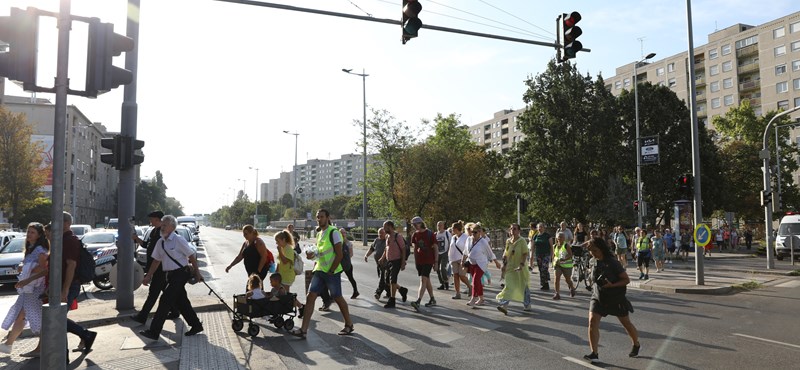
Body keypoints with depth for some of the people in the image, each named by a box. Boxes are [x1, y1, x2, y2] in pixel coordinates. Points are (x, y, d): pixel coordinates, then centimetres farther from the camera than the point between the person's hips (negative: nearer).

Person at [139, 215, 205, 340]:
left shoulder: (179, 240, -11)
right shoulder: (160, 242, 10)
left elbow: (191, 256, -8)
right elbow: (156, 260, 18)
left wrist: (197, 273, -7)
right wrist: (149, 276, 15)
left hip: (180, 273, -7)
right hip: (171, 275, 7)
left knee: (165, 301, -10)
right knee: (181, 302, 11)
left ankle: (154, 332, -6)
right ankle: (196, 325, 24)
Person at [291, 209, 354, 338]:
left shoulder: (333, 232, -12)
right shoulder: (319, 233, 13)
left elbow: (339, 255, -15)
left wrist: (330, 271, -16)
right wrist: (314, 254, 6)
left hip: (332, 272, -7)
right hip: (319, 270, 7)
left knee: (338, 298, 4)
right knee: (310, 297, -2)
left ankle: (349, 325, 22)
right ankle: (303, 330, -2)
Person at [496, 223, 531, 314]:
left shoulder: (522, 241, -9)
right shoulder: (508, 241, 8)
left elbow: (525, 254, -13)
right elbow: (505, 253, 16)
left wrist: (521, 265, -22)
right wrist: (504, 263, 4)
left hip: (520, 269, -4)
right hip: (510, 267, 4)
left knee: (524, 287, 8)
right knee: (509, 286, -1)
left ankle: (527, 305, 25)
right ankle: (504, 305, -5)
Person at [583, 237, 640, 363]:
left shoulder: (613, 263, -18)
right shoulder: (594, 262, -1)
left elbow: (627, 280, -16)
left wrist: (612, 285, -28)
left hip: (616, 299, -4)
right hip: (598, 297, 4)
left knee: (626, 323, 15)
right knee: (592, 321, -16)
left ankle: (637, 345, 43)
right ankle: (594, 354, -15)